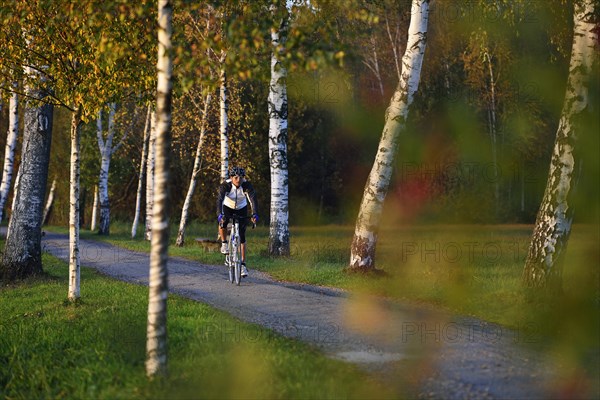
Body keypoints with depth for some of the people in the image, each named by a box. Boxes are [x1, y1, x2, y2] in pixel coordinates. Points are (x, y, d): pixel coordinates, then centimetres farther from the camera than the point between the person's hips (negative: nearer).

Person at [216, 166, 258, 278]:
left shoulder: (247, 185, -28)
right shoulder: (225, 185, -30)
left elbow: (253, 199, -38)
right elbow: (220, 199, -41)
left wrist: (255, 214, -54)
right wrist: (219, 214, -57)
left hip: (241, 209, 1)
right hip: (227, 207, -1)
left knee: (242, 237, -6)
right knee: (223, 222, -33)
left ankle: (243, 264, -2)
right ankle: (224, 243, -5)